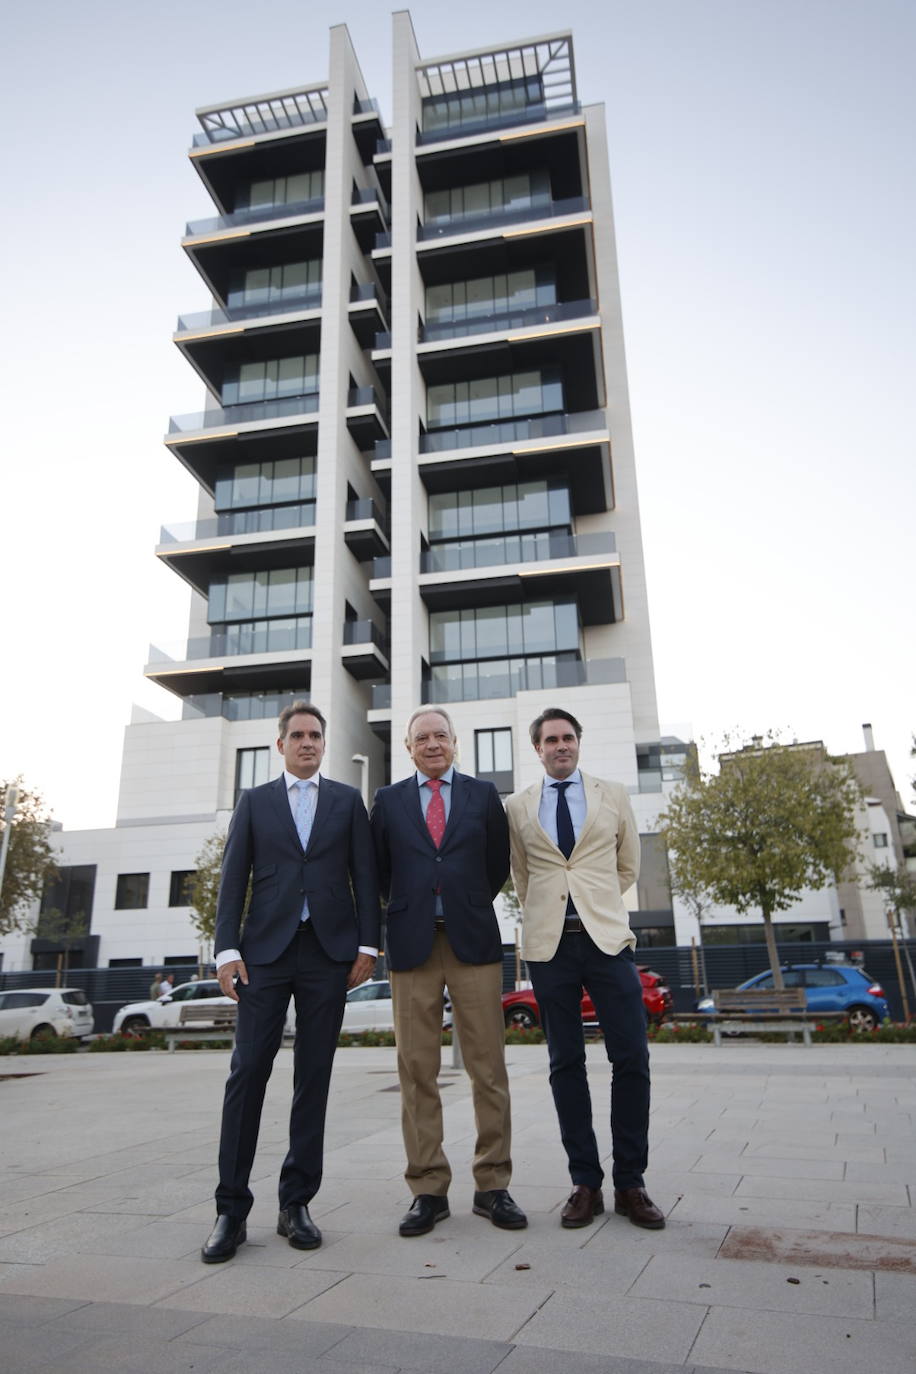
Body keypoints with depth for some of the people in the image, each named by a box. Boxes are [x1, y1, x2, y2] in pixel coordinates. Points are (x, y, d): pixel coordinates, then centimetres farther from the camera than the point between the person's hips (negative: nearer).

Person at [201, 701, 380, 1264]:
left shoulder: (348, 800, 11)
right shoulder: (255, 801, 11)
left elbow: (365, 876, 6)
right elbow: (233, 879, 5)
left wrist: (367, 944, -2)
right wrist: (228, 949, -4)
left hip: (329, 951, 1)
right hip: (266, 949, 0)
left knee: (314, 1076, 5)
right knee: (248, 1071, -3)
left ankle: (296, 1203, 17)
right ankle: (232, 1207, 8)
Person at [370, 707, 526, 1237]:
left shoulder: (484, 795, 9)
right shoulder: (388, 800, 9)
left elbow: (498, 864, 13)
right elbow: (380, 870, 13)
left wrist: (469, 906, 11)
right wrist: (409, 908, 8)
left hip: (474, 940, 0)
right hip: (412, 944, 0)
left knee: (489, 1067, 3)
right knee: (417, 1070, 4)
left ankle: (493, 1186, 16)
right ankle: (429, 1190, 16)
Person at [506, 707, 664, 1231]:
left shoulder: (613, 796, 8)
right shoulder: (518, 807, 8)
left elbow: (629, 866, 16)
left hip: (608, 938, 0)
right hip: (549, 945, 0)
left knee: (632, 1059, -2)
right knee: (566, 1064, 6)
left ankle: (630, 1183, 13)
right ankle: (586, 1183, 17)